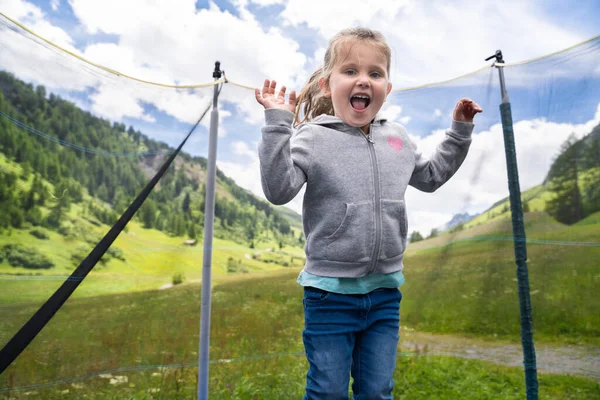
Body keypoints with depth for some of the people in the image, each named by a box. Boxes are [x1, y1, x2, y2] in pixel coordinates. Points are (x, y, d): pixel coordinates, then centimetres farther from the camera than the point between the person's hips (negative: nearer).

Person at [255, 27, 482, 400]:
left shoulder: (398, 138, 8)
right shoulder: (312, 137, -10)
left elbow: (431, 176, 24)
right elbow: (279, 190, -22)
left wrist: (460, 131, 21)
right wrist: (277, 123, -26)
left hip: (385, 291, 5)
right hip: (330, 292, -4)